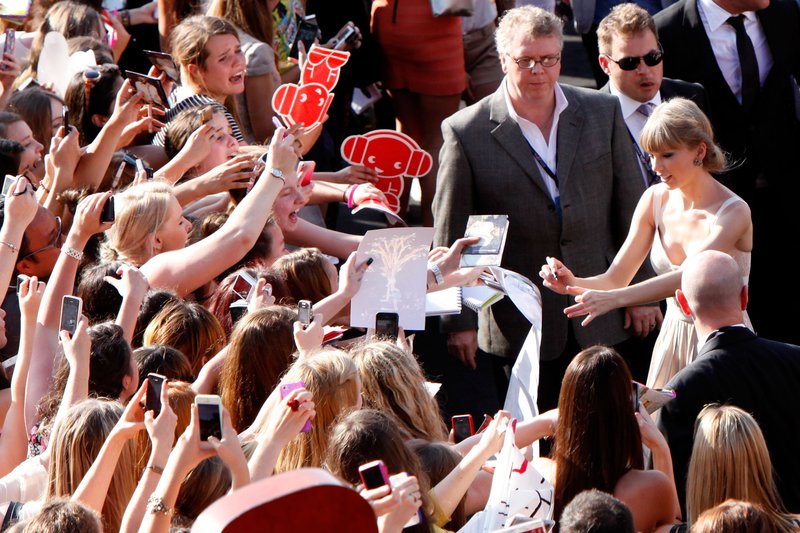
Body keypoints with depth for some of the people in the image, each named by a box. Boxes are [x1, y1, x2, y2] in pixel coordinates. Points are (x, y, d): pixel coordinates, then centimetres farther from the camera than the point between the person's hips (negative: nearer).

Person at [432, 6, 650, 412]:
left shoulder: (603, 113, 5)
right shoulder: (467, 132, -4)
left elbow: (630, 208, 10)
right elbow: (449, 237, 0)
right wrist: (458, 322, -2)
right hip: (521, 328, -2)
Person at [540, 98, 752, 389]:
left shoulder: (733, 212, -18)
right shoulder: (656, 199, -1)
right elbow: (616, 278, -1)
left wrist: (614, 298, -42)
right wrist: (573, 283, -23)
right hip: (672, 340, 5)